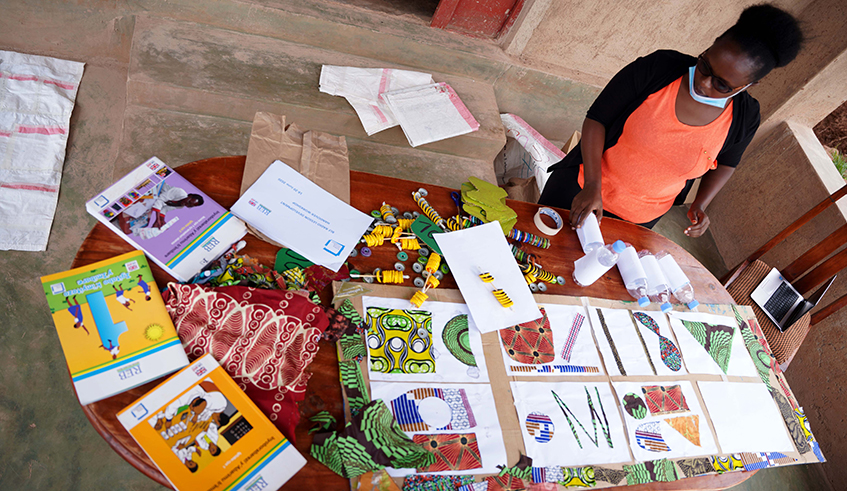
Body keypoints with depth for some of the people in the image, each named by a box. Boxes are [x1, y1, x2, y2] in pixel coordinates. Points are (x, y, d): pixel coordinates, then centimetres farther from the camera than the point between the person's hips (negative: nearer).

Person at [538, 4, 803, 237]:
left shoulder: (743, 119, -13)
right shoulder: (658, 68, -21)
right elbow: (596, 118, -18)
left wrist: (701, 204, -5)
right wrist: (592, 186, -27)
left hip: (640, 218, 1)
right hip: (581, 188, -1)